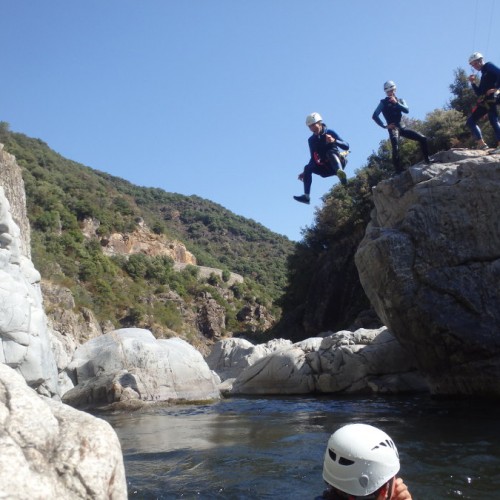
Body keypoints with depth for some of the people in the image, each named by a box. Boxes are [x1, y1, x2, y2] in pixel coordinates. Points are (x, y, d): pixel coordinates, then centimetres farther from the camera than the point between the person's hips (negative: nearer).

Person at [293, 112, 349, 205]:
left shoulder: (330, 132, -6)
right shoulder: (312, 140, 6)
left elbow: (346, 146, -16)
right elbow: (314, 159, 13)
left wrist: (334, 140, -35)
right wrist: (305, 172, 0)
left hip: (337, 164, -4)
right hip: (325, 169, 5)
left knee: (331, 152, -34)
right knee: (308, 168, -20)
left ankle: (340, 173, -60)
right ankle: (306, 196, -24)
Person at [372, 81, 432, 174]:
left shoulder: (400, 100, 16)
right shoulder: (383, 103, 3)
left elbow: (407, 110, -3)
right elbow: (374, 116, -7)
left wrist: (396, 103, -12)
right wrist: (385, 126, -10)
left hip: (402, 127, 5)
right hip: (393, 128, -5)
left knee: (423, 138, -2)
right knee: (395, 149, -26)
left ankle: (427, 160, 6)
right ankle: (398, 171, -25)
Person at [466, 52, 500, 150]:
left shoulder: (489, 66, 5)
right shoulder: (483, 74, 27)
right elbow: (479, 93, 24)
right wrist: (473, 83, 15)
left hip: (491, 99, -9)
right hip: (484, 102, 9)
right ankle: (481, 144, -7)